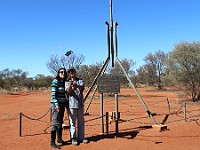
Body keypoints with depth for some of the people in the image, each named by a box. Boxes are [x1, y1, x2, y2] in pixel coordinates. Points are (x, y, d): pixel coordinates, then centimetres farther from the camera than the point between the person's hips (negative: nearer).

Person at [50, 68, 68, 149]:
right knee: (55, 123, -8)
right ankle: (52, 142, -4)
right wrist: (56, 104, -23)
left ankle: (59, 139, 29)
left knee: (60, 122, 16)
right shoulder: (55, 81, -11)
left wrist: (66, 104, 16)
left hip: (62, 104, 7)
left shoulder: (64, 82, 11)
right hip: (56, 104, -7)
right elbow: (53, 94, -17)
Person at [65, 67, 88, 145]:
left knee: (81, 121, 11)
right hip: (72, 104, -3)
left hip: (80, 104, 4)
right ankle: (73, 138, 6)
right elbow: (68, 91, -16)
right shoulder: (67, 82, 1)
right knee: (72, 122, -2)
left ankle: (81, 138, 22)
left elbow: (82, 87, -16)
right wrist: (70, 84, -36)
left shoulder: (80, 80, 6)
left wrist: (75, 85, -37)